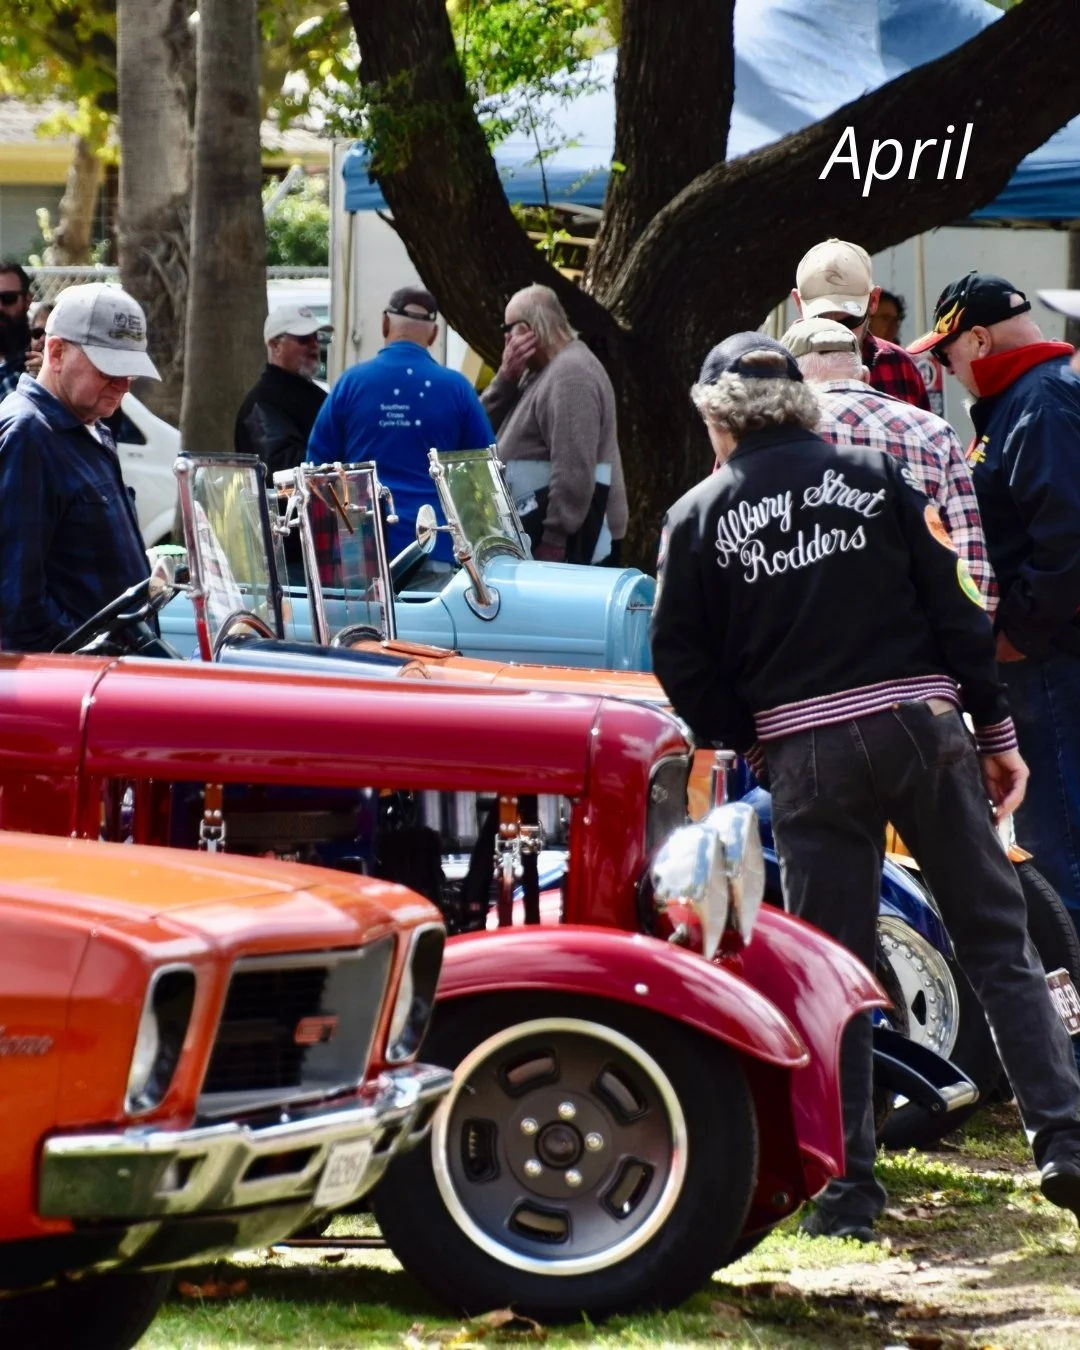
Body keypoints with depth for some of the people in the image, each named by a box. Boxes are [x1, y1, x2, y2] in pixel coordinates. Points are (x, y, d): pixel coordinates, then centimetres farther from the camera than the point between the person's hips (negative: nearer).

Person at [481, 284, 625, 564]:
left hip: (554, 531, -11)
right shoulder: (541, 371, 19)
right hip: (531, 526, 11)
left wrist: (555, 540, -25)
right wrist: (506, 377, -1)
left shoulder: (570, 374, -16)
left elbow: (574, 469, -24)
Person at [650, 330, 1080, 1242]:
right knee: (998, 943, 7)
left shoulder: (698, 517, 4)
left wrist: (746, 739, 16)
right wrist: (996, 730, 7)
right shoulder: (877, 477, 7)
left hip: (809, 755, -1)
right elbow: (955, 609, 3)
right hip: (924, 724, 1)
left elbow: (682, 666, 2)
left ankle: (849, 1189, 4)